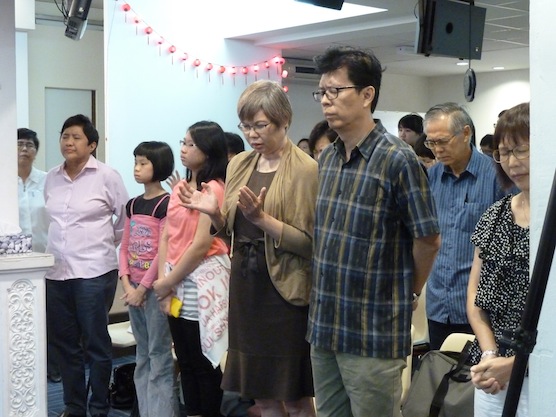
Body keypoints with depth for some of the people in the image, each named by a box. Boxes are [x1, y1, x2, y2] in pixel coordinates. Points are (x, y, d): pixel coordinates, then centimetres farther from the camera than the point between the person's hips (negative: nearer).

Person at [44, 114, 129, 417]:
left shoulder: (107, 176, -6)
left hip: (94, 271, -5)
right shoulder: (51, 178, 9)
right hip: (56, 271, 5)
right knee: (64, 344, 12)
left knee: (96, 344, 4)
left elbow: (126, 219, 1)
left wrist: (104, 243, 6)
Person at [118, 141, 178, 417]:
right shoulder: (132, 205, 11)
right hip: (133, 287, 7)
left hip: (154, 287, -7)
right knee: (142, 355, 14)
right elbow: (124, 248, 10)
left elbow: (164, 252, -14)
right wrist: (126, 284, -2)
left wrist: (143, 288, -13)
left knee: (159, 356, -2)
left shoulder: (166, 204, -10)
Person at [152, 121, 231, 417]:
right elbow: (166, 237, 10)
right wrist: (164, 281, -2)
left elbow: (201, 244, -17)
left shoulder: (213, 189, -12)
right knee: (185, 361, 15)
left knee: (205, 364, 2)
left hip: (202, 282, -8)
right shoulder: (179, 188, 14)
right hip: (177, 284, 8)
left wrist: (167, 282, -11)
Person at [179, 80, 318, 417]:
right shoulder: (239, 164, 9)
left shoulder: (306, 170, -11)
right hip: (246, 287, 6)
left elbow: (311, 244, -14)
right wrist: (214, 212, -4)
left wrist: (262, 217, -23)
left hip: (285, 291, -6)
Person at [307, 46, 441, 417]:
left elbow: (428, 239, -9)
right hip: (324, 326, 7)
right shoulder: (326, 159, 8)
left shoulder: (397, 159, -13)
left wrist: (410, 293, 2)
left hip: (374, 334, -7)